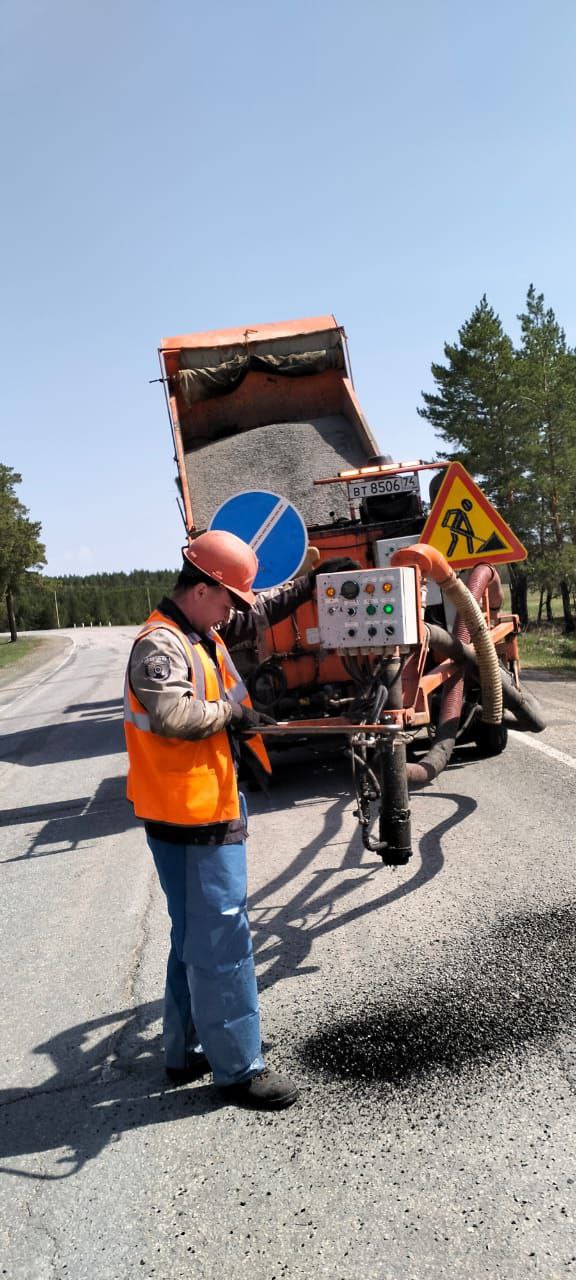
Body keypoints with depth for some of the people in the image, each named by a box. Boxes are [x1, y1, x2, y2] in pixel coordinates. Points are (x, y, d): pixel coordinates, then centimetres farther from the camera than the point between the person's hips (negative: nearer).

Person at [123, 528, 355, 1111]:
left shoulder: (203, 632, 12)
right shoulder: (159, 644, -19)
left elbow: (259, 614, 27)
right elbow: (171, 713, -34)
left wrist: (310, 583, 25)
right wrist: (230, 713, -19)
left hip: (209, 810, 11)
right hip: (192, 819, -11)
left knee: (196, 937, 19)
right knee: (221, 941, -1)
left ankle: (187, 1052, 33)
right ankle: (237, 1068, 13)